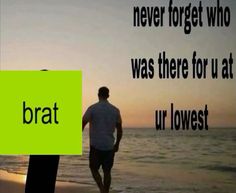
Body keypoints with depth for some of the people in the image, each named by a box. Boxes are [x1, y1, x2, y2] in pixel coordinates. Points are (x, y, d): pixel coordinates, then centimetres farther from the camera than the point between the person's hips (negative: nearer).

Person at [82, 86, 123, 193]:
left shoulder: (92, 108, -6)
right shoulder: (115, 110, 4)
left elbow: (82, 125, -9)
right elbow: (119, 130, 8)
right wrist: (117, 144, 20)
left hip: (96, 145, -3)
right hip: (109, 146, 3)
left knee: (94, 169, 9)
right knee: (107, 171, 12)